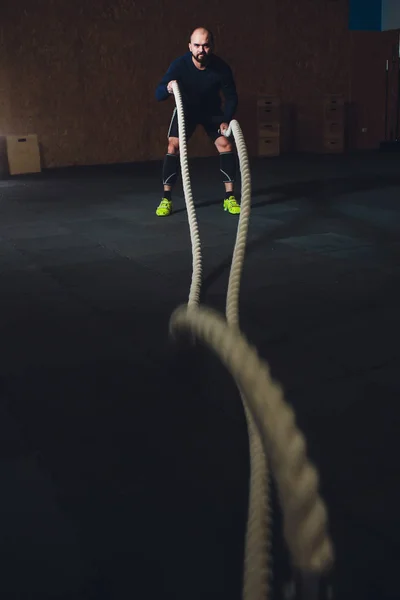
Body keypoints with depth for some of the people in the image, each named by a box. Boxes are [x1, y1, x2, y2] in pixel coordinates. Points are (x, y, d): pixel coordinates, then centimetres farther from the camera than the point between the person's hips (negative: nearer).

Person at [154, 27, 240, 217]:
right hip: (186, 109, -1)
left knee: (226, 145, -14)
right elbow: (158, 94, -33)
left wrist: (226, 120, -25)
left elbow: (231, 97, -13)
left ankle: (229, 196, -4)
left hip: (212, 110, 1)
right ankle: (166, 198, -11)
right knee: (173, 146, -17)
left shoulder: (221, 68, -27)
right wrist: (168, 88, -55)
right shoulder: (179, 65, -30)